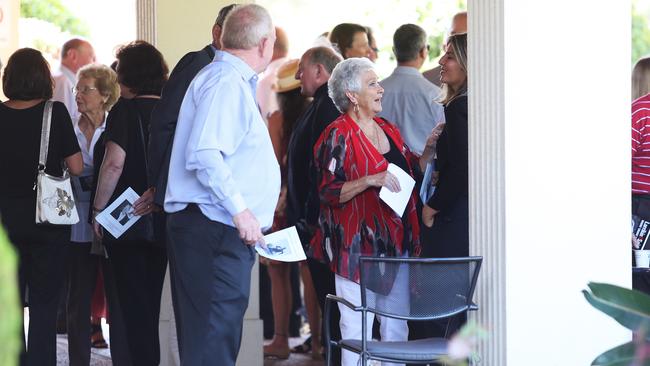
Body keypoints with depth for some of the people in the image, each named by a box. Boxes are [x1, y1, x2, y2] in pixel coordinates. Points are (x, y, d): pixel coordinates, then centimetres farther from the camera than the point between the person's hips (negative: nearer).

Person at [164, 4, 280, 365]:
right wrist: (240, 210, -23)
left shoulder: (235, 81, 20)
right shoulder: (225, 82, -13)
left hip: (226, 230, 11)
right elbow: (204, 155, -24)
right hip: (215, 228, -11)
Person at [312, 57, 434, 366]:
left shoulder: (388, 130, 15)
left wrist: (430, 149, 9)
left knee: (397, 329, 9)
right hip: (358, 247, -7)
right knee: (357, 330, -6)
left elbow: (411, 171, 24)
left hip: (396, 244, 7)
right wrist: (370, 181, -23)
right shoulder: (339, 135, -8)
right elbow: (329, 192, -13)